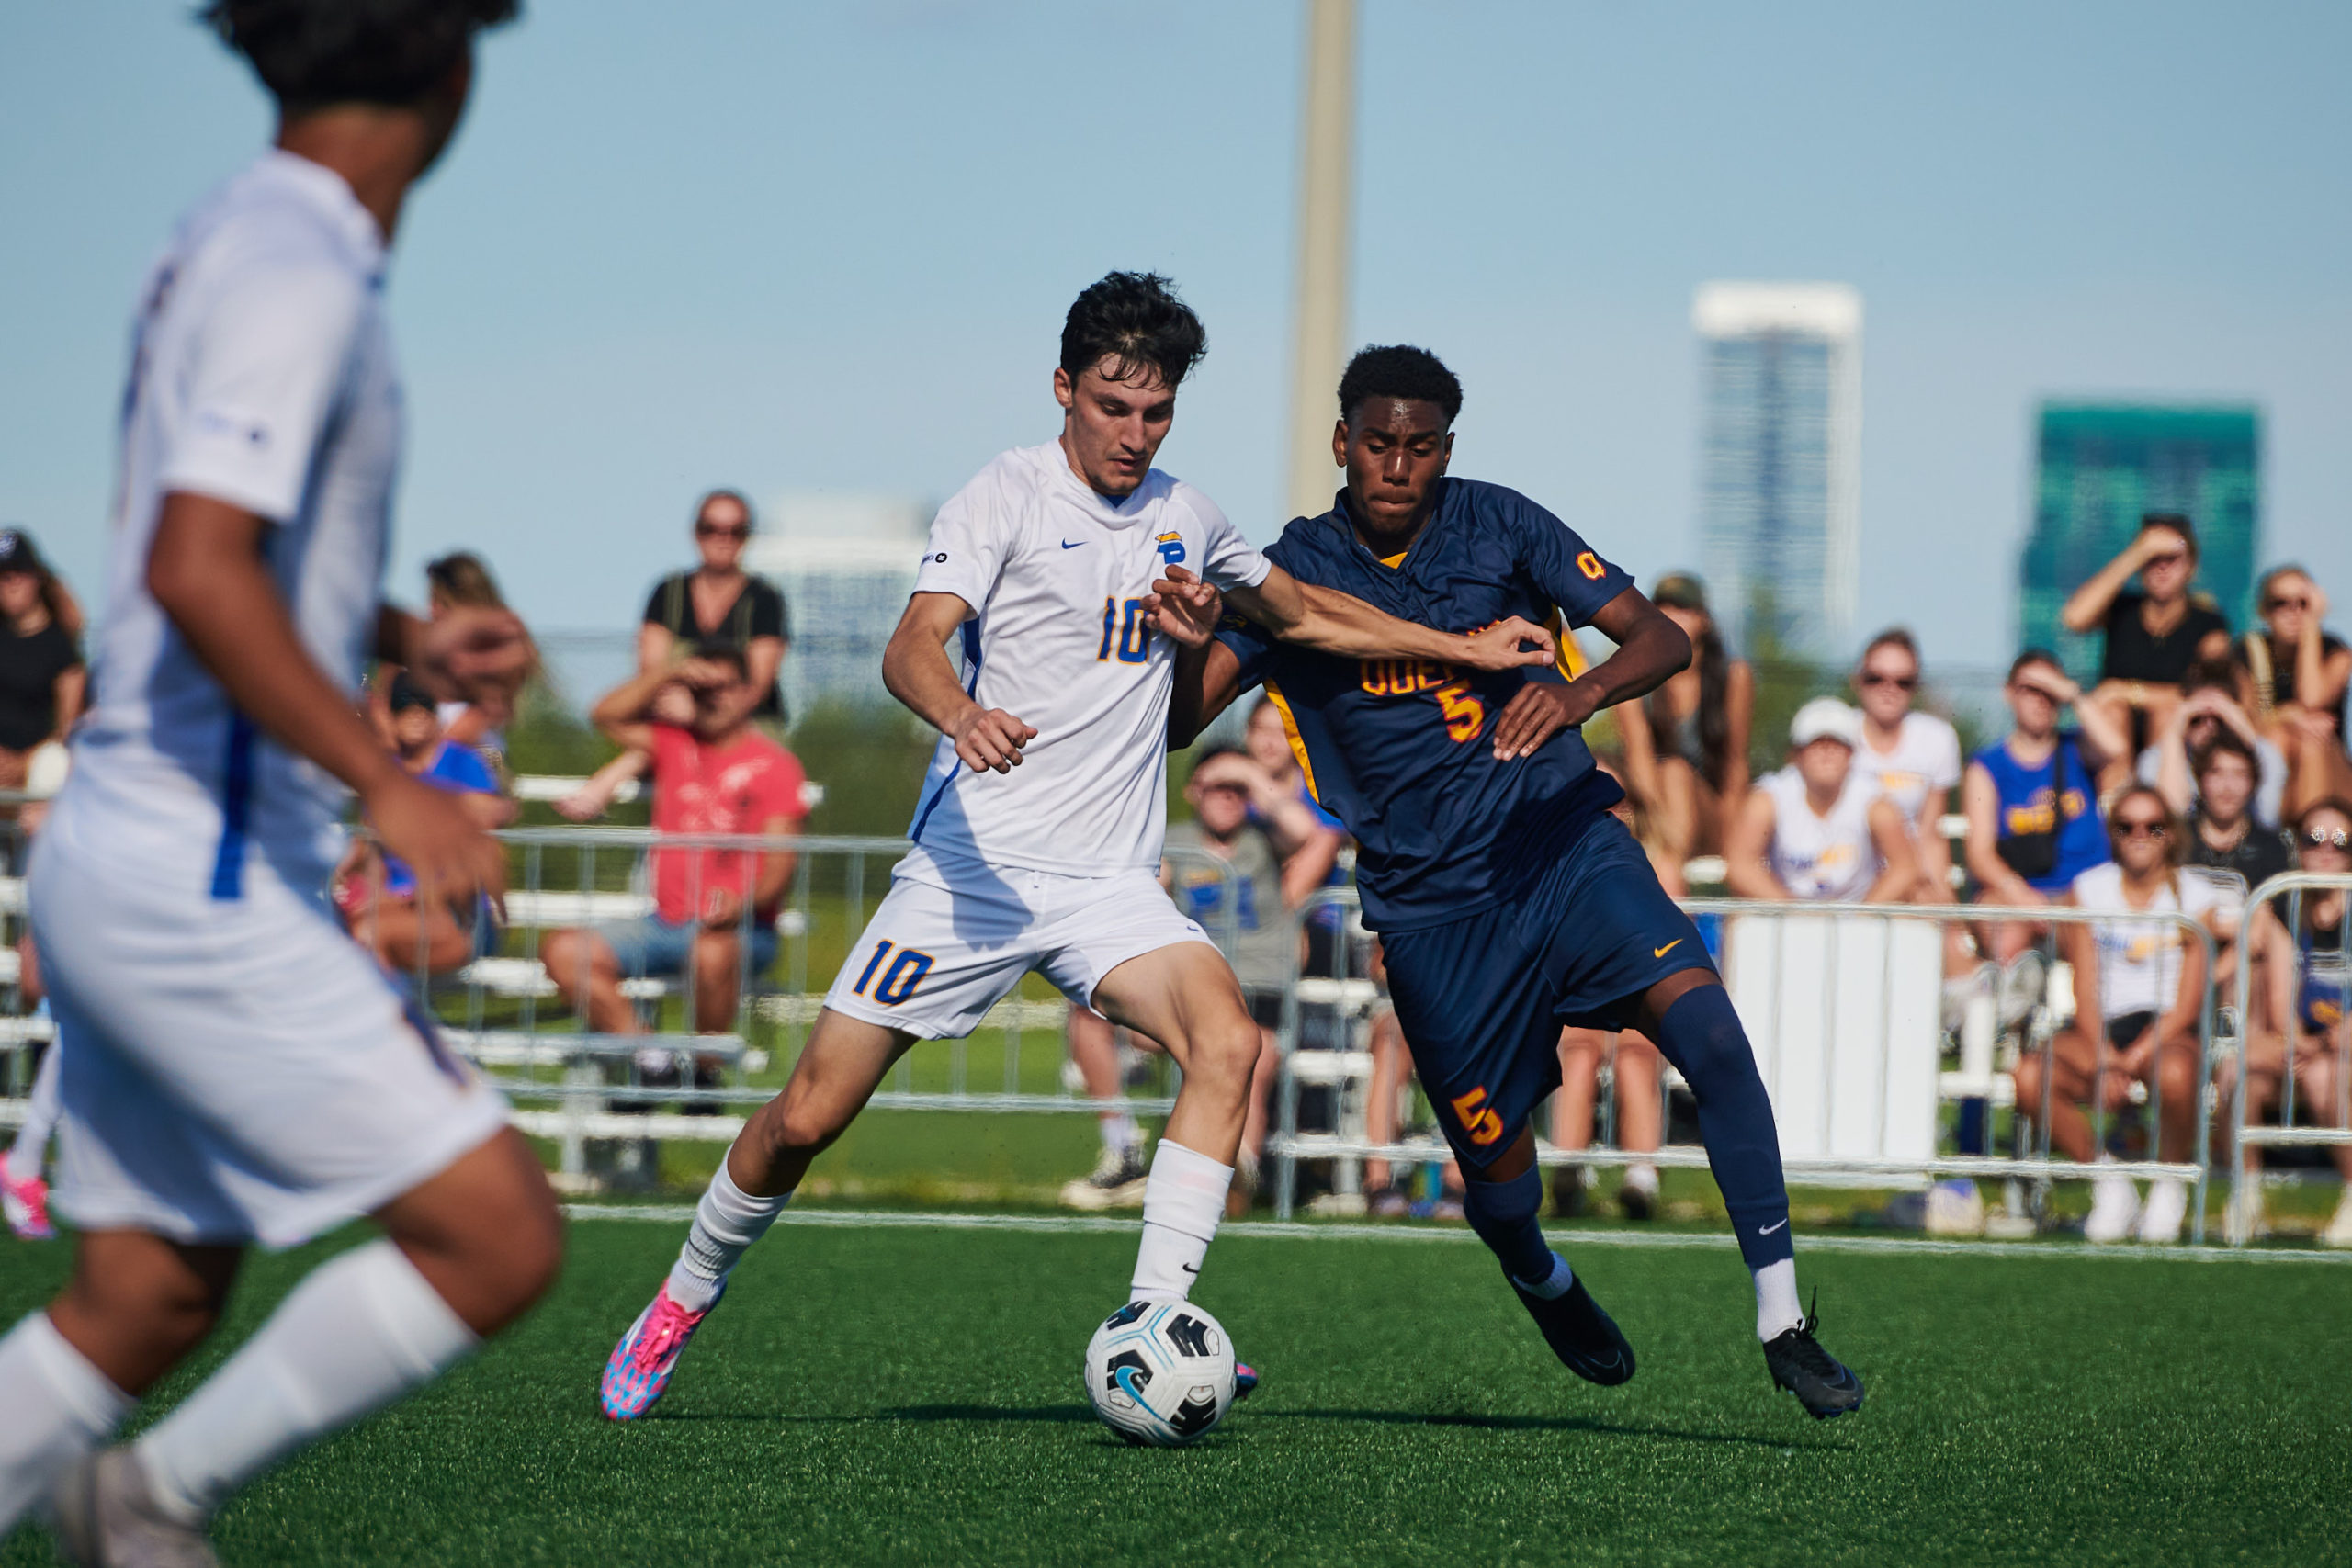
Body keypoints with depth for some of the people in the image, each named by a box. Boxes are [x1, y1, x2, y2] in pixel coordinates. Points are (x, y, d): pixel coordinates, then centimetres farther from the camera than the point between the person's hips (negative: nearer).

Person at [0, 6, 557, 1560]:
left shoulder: (239, 241, 14)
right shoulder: (297, 277, -16)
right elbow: (196, 572, -27)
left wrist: (405, 641, 18)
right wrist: (389, 786, -29)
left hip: (130, 863, 10)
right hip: (204, 883, -10)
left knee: (144, 1305, 12)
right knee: (499, 1237, -7)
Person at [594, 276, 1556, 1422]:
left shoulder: (1184, 516, 13)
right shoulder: (1006, 497, -5)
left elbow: (1304, 614, 31)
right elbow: (912, 648, -20)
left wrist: (1464, 648, 27)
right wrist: (963, 714, -42)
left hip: (1112, 882, 4)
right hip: (974, 860, -4)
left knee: (1227, 1042, -25)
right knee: (808, 1116, -4)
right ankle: (685, 1300, 22)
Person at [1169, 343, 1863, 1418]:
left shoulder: (1501, 526, -1)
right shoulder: (1296, 573, -2)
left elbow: (1659, 638, -5)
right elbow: (1176, 722, -10)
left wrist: (1580, 693, -27)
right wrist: (1190, 640, -33)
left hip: (1564, 844, 0)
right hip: (1431, 906, 0)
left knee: (1710, 1036, -25)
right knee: (1498, 1178, 2)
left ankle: (1782, 1326, -20)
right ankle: (1543, 1284, 42)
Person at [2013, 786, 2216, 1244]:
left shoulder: (2193, 897, 3)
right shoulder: (2088, 890, 8)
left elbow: (2188, 1002, -4)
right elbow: (2085, 991, 1)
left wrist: (2134, 1058, -17)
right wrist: (2102, 1061, -16)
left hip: (2167, 1030, -2)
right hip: (2101, 1028, 2)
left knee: (2174, 1074, -39)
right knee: (2030, 1076, -29)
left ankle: (2171, 1185, -8)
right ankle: (2107, 1181, -7)